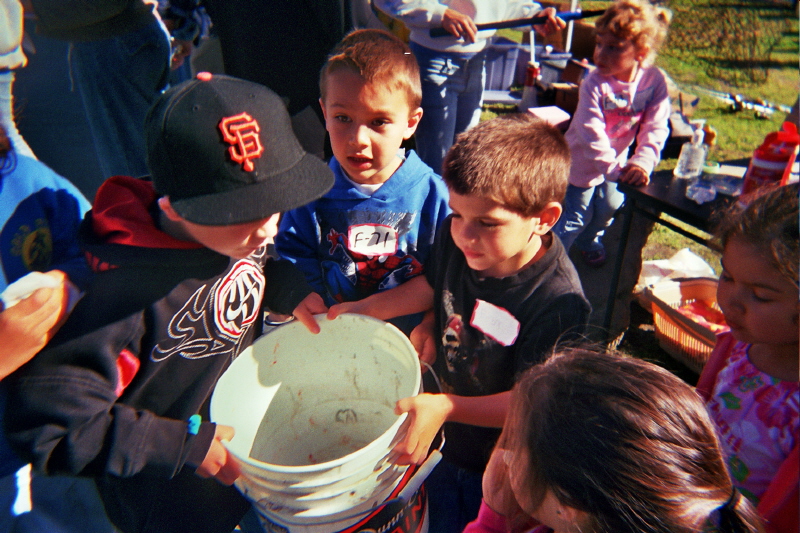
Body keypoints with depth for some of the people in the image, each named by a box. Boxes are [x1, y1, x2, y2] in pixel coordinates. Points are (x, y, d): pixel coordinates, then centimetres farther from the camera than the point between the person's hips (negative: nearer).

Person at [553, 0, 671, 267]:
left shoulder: (655, 82, -17)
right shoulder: (594, 84, -28)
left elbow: (656, 129, -18)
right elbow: (591, 134, -34)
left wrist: (643, 162, -35)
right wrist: (613, 170, -45)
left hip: (616, 160, 5)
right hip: (583, 161, -5)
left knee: (610, 206, 21)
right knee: (576, 216, 0)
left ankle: (589, 240, 52)